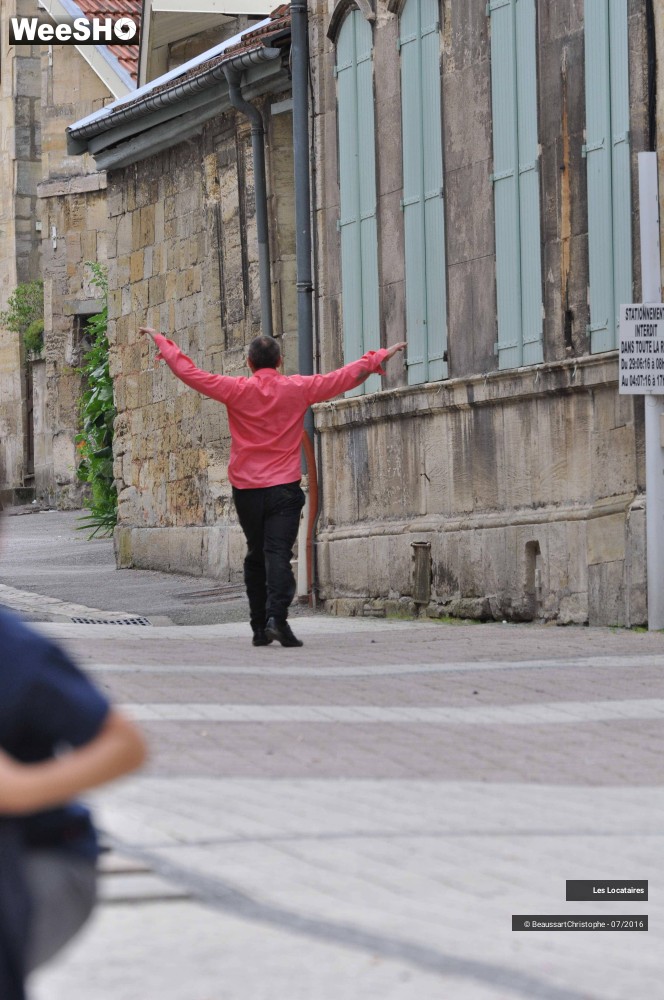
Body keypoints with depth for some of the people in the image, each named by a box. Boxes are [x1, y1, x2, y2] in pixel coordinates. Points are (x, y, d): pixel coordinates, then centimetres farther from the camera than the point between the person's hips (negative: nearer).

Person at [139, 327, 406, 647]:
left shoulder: (236, 390, -2)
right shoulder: (298, 389, -1)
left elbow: (189, 372, 3)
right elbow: (346, 377, 5)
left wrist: (161, 341, 15)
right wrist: (379, 358, 17)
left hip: (246, 490, 1)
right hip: (284, 488, -1)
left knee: (256, 556, 13)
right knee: (278, 553, -9)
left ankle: (259, 627, 14)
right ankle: (276, 617, -27)